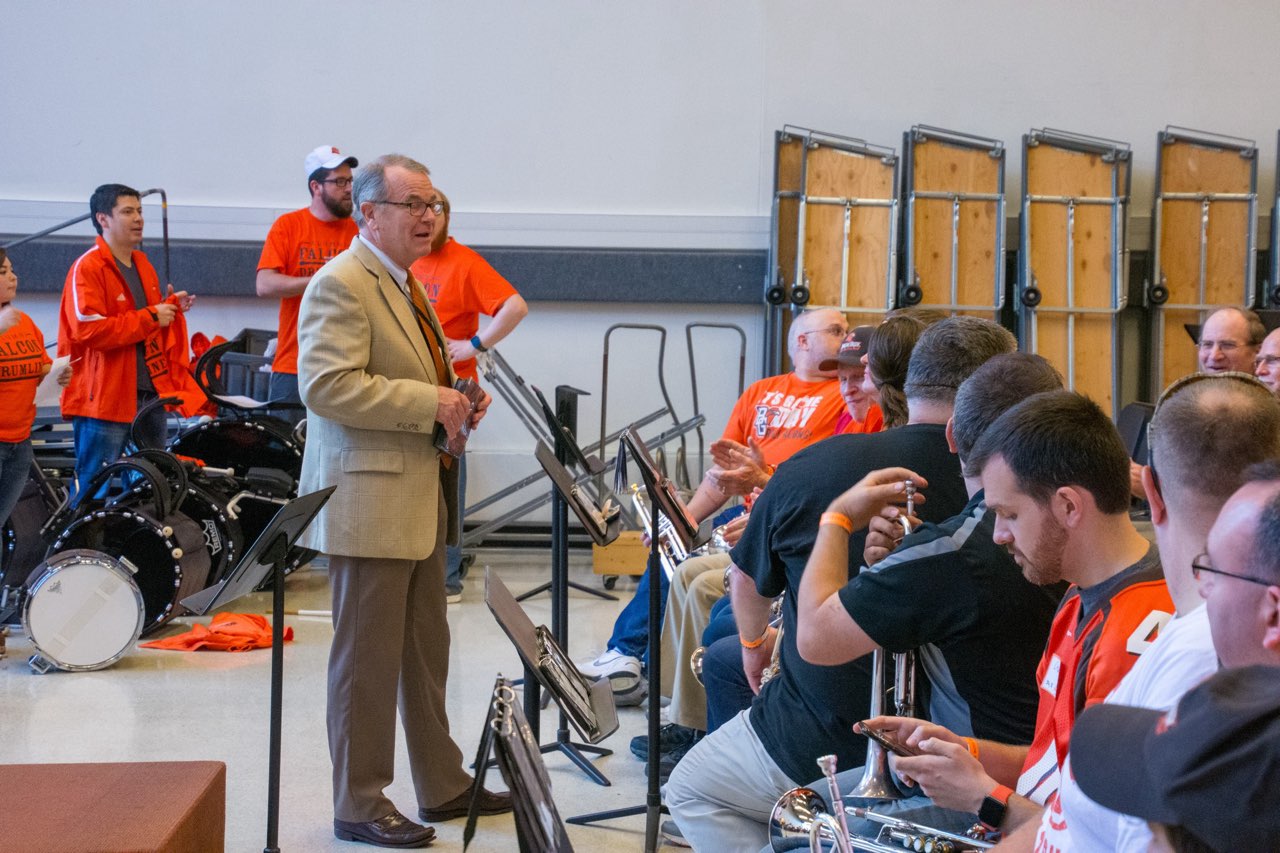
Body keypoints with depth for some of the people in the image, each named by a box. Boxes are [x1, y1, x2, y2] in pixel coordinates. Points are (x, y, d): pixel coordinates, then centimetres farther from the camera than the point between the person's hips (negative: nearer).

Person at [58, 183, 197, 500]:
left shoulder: (143, 265, 16)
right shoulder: (88, 268, -11)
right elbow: (89, 330, -22)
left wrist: (171, 308, 8)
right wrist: (150, 317, -17)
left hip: (151, 393, 8)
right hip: (105, 396, -8)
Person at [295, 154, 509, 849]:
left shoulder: (406, 285, 18)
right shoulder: (340, 284, -14)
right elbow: (326, 385, -25)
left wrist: (457, 401, 10)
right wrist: (427, 402, -23)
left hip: (421, 499, 10)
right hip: (368, 500, -10)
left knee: (426, 653, 16)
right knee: (367, 660, -1)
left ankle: (443, 786, 26)